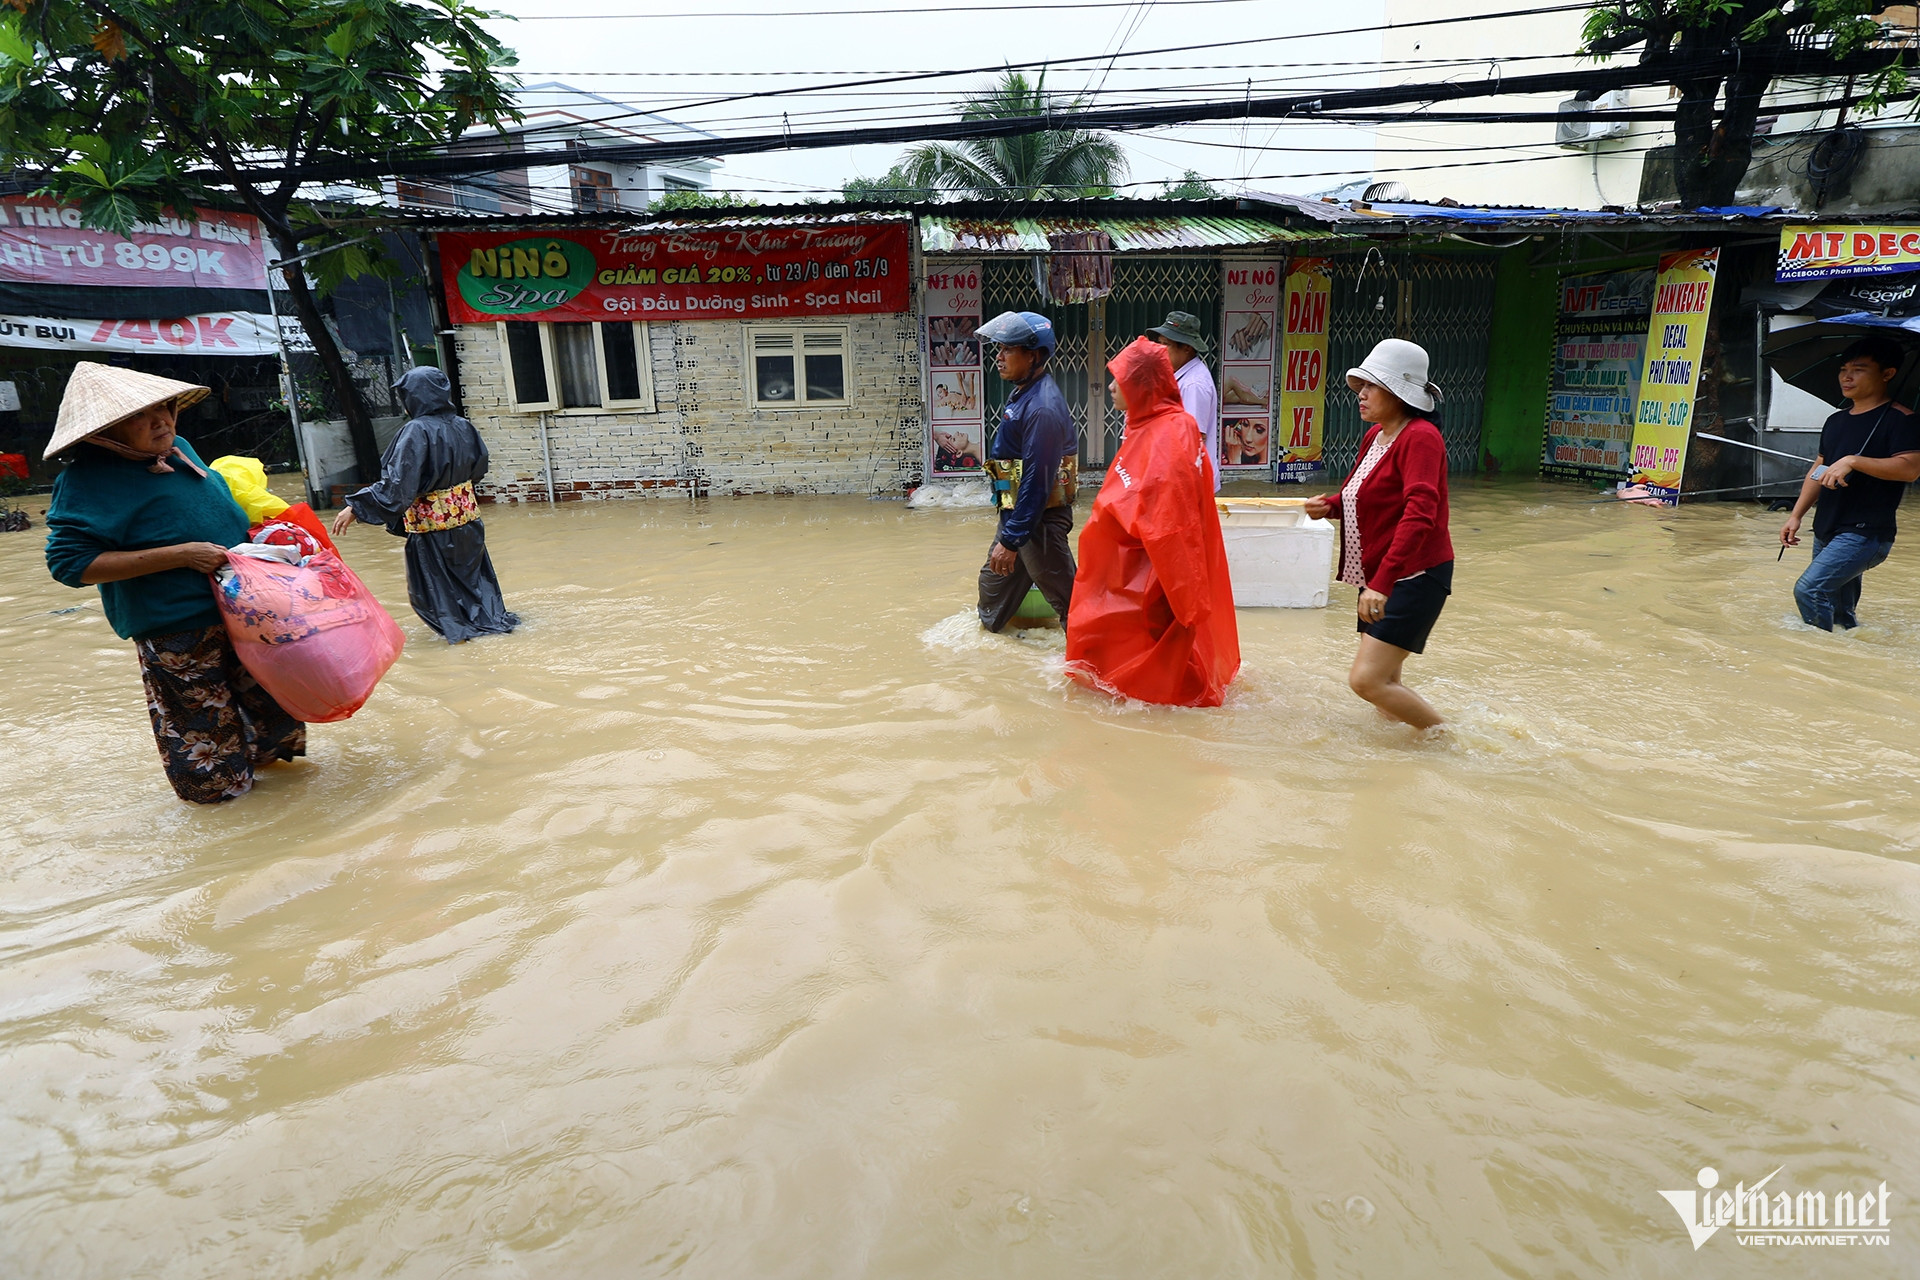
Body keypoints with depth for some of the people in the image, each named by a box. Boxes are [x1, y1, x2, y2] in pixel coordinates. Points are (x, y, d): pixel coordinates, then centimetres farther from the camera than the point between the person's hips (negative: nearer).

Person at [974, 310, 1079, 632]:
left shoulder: (1042, 408, -25)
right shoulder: (1023, 393, 7)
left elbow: (1036, 482, -26)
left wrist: (1010, 540, -24)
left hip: (1040, 519, -10)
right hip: (1015, 512, 10)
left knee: (1065, 595, 1)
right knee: (994, 581, 24)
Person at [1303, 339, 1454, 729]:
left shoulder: (1420, 437, -18)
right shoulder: (1374, 435, 9)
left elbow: (1419, 515, -30)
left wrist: (1381, 582, -38)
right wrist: (1329, 505, 0)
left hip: (1414, 577, -9)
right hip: (1378, 578, 9)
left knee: (1366, 679, -14)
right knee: (1385, 682, 16)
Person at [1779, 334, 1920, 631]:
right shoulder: (1836, 421, 16)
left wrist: (1852, 461, -27)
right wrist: (1796, 515, 11)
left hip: (1866, 532, -8)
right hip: (1827, 532, 8)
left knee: (1808, 589, -23)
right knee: (1841, 614, 15)